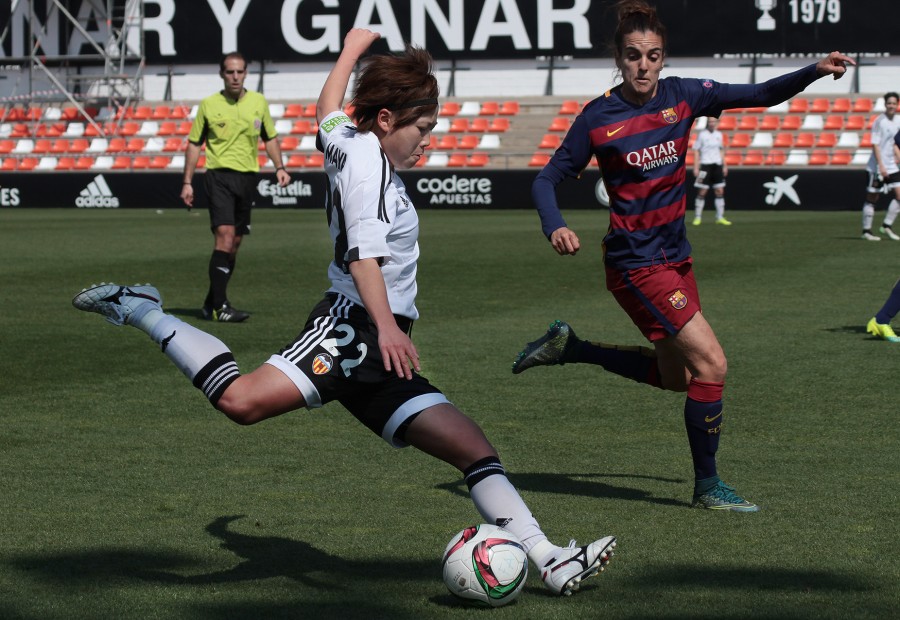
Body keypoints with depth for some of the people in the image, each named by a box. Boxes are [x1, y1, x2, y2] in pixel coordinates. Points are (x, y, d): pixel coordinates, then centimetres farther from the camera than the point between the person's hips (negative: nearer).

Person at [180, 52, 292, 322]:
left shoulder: (258, 102, 8)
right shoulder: (208, 105, 0)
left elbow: (270, 138, 18)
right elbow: (194, 144, 6)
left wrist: (279, 167, 4)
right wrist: (187, 182, 0)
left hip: (247, 177, 4)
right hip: (219, 175, -4)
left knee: (235, 242, 7)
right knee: (225, 235, -18)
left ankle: (211, 303, 20)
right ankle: (220, 307, -20)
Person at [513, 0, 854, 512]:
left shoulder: (682, 97, -1)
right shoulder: (599, 118, -12)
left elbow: (762, 95, 1)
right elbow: (548, 180, -6)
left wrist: (817, 71, -13)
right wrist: (555, 228, -24)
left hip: (676, 258, 7)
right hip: (636, 263, -7)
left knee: (675, 377, 20)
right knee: (711, 364, -14)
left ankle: (567, 347, 31)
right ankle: (708, 488, 1)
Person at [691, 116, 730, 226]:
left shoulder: (719, 135, 10)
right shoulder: (702, 135, -4)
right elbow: (696, 151, -4)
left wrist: (724, 165, 13)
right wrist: (696, 168, -10)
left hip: (717, 165, 5)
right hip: (705, 164, -5)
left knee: (720, 191, 2)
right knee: (702, 192, -3)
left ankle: (720, 217, 7)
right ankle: (698, 217, 4)